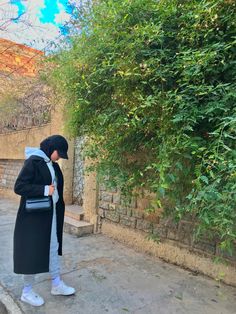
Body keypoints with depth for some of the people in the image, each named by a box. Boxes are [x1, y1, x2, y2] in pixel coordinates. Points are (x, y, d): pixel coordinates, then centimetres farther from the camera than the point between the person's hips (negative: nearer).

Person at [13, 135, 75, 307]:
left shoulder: (53, 165, 7)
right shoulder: (33, 162, -16)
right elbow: (19, 187, -20)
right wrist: (44, 190, -23)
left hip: (50, 214, 8)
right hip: (34, 215, -8)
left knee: (53, 248, 16)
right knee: (33, 252, 7)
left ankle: (56, 284, 33)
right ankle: (27, 292, 28)